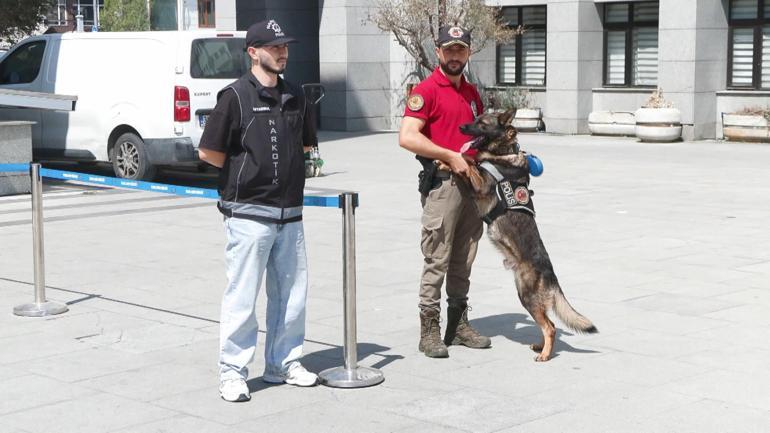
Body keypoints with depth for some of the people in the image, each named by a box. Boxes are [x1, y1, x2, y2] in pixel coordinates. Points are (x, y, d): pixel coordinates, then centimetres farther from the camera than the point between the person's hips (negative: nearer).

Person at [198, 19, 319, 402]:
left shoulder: (295, 97, 11)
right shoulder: (235, 95, -8)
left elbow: (306, 145, 25)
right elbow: (208, 152, -7)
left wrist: (285, 168, 12)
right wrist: (249, 170, 0)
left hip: (290, 212, 6)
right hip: (249, 213, -6)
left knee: (292, 294, 12)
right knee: (242, 296, -2)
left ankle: (283, 363, 25)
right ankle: (232, 372, 7)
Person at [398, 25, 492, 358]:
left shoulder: (471, 92, 16)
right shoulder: (426, 90, -7)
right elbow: (407, 137, -18)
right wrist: (450, 156, -18)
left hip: (472, 181, 7)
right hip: (441, 183, -7)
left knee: (463, 260, 12)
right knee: (437, 261, -5)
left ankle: (458, 324, 20)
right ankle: (429, 331, 1)